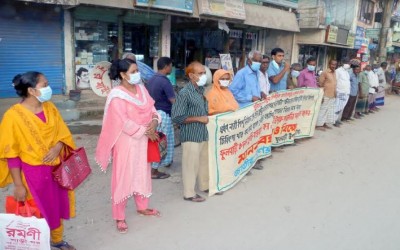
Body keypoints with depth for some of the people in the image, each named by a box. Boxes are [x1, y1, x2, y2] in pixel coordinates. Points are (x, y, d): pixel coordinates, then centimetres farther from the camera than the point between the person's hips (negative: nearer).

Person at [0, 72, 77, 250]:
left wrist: (57, 147, -16)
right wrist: (18, 185, -14)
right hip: (32, 173, -6)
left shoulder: (49, 107, 0)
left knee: (57, 206, 19)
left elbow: (63, 133, 7)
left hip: (55, 169, 6)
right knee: (38, 211, 9)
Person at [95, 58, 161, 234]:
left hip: (143, 139, 7)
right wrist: (145, 131, -16)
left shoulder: (141, 89, 5)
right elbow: (124, 122, -21)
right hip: (126, 140, -7)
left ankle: (142, 207, 36)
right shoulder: (117, 95, -16)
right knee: (123, 176, 2)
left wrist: (154, 122, -14)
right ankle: (119, 217, 14)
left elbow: (152, 109, 7)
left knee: (142, 173, 18)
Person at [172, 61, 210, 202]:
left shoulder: (201, 90, 8)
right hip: (191, 136, -8)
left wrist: (206, 116, 5)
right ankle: (189, 193, 17)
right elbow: (177, 117, -21)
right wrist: (198, 118, -19)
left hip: (203, 133, 8)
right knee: (191, 164, 2)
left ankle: (205, 185, 39)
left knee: (204, 161, 20)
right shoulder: (185, 93, -18)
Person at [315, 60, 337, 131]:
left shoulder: (334, 73, 12)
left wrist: (335, 93, 17)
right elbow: (321, 84, -14)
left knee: (329, 110, 13)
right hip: (325, 95, -8)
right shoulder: (325, 72, -12)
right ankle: (318, 125, 2)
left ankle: (324, 124, 23)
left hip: (332, 96, 8)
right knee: (322, 110, -4)